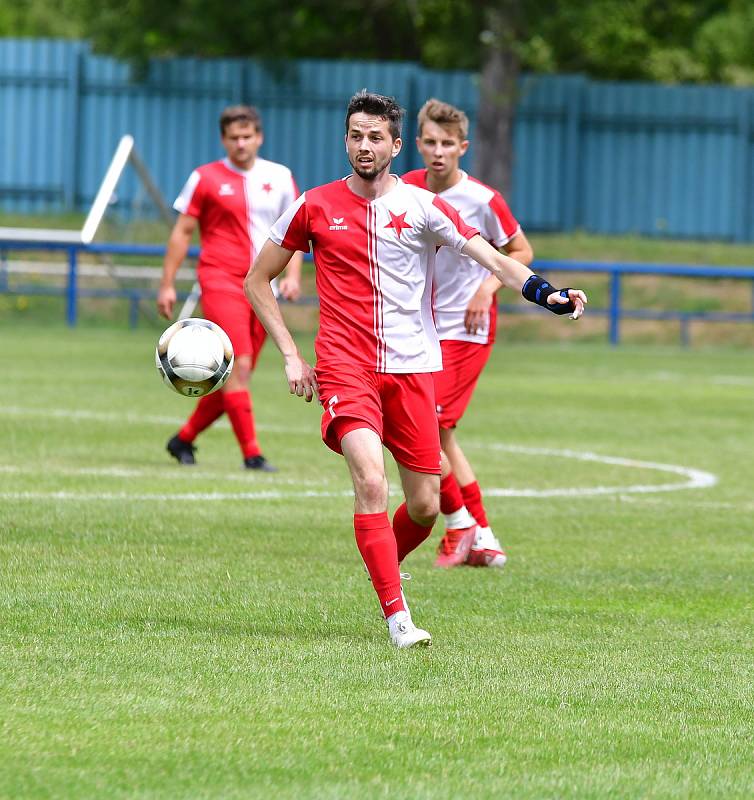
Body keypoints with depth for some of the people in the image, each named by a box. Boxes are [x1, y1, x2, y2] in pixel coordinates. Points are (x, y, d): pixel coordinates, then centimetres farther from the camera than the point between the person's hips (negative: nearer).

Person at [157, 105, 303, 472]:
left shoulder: (280, 177, 10)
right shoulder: (205, 178, 1)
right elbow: (182, 232, 4)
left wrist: (292, 275, 0)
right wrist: (167, 284, 1)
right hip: (220, 282, -5)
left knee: (234, 375, 7)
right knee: (238, 366, -17)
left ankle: (184, 438, 23)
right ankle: (251, 452, -16)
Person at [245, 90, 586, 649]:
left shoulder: (422, 206, 1)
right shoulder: (315, 207, 4)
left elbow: (491, 258, -9)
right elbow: (258, 279, 14)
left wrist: (546, 293, -28)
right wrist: (291, 356, 4)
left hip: (414, 367, 1)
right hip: (345, 366, -1)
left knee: (425, 505, 3)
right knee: (371, 480, -23)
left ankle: (385, 562, 37)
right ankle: (397, 615, -21)